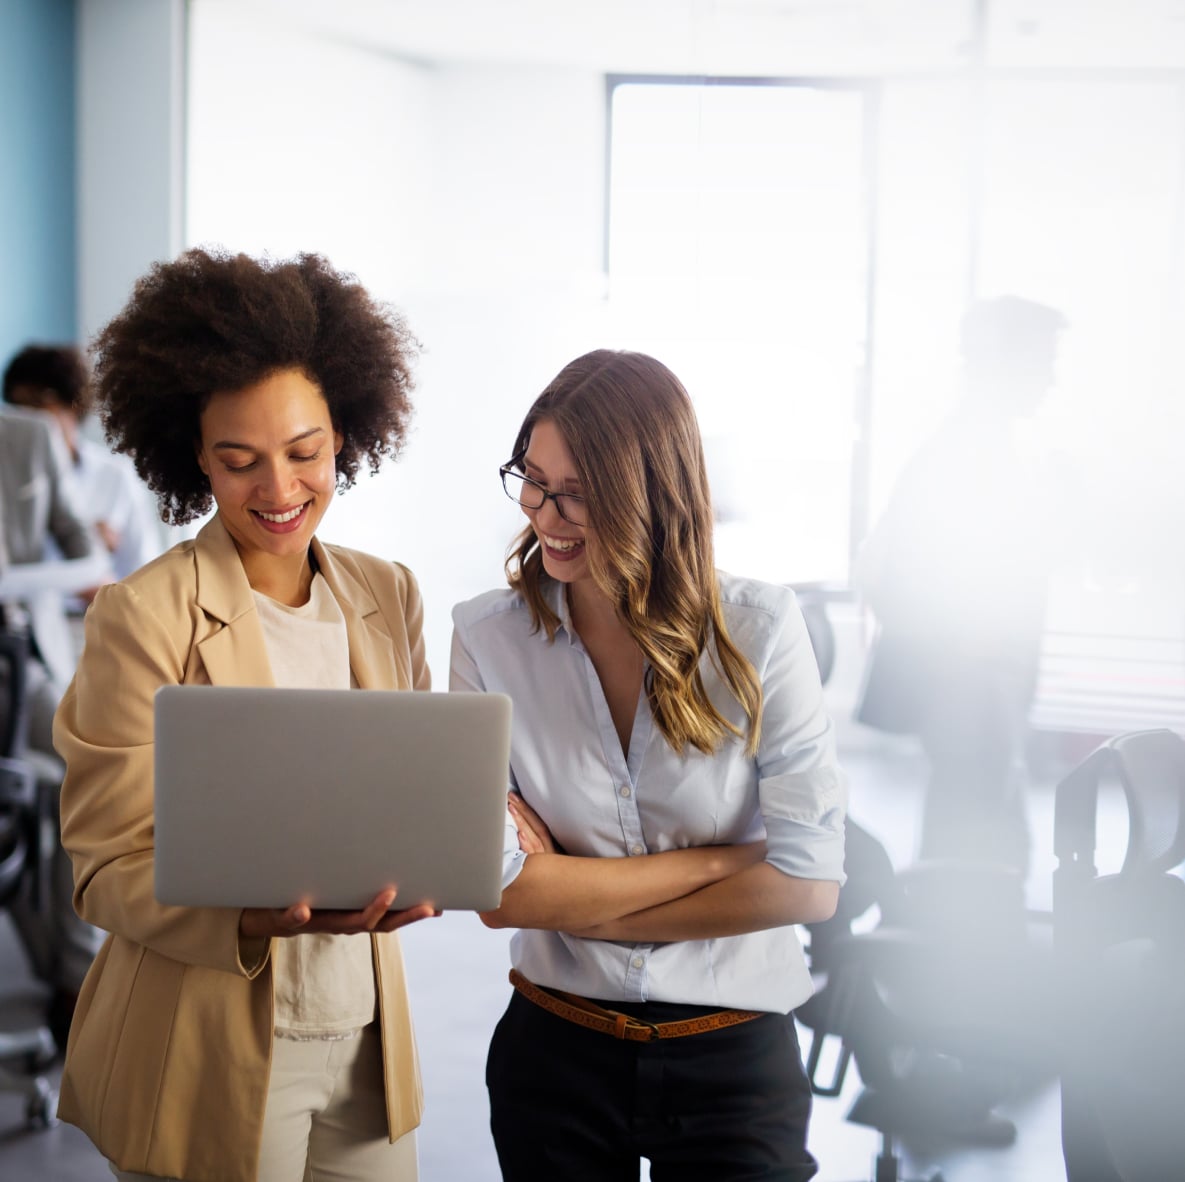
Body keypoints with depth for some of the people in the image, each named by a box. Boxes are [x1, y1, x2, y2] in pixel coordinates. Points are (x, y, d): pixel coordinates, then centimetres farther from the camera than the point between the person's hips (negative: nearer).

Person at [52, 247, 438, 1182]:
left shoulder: (388, 597, 4)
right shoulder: (143, 617, -11)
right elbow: (110, 868, -10)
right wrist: (259, 916, -28)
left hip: (366, 1039, 5)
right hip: (208, 1062, -4)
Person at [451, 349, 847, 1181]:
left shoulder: (759, 630, -10)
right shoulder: (490, 638, -8)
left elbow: (809, 882, -13)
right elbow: (499, 893, -14)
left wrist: (581, 904, -12)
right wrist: (723, 861, -14)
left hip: (735, 1058, -1)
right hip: (557, 1050, 1)